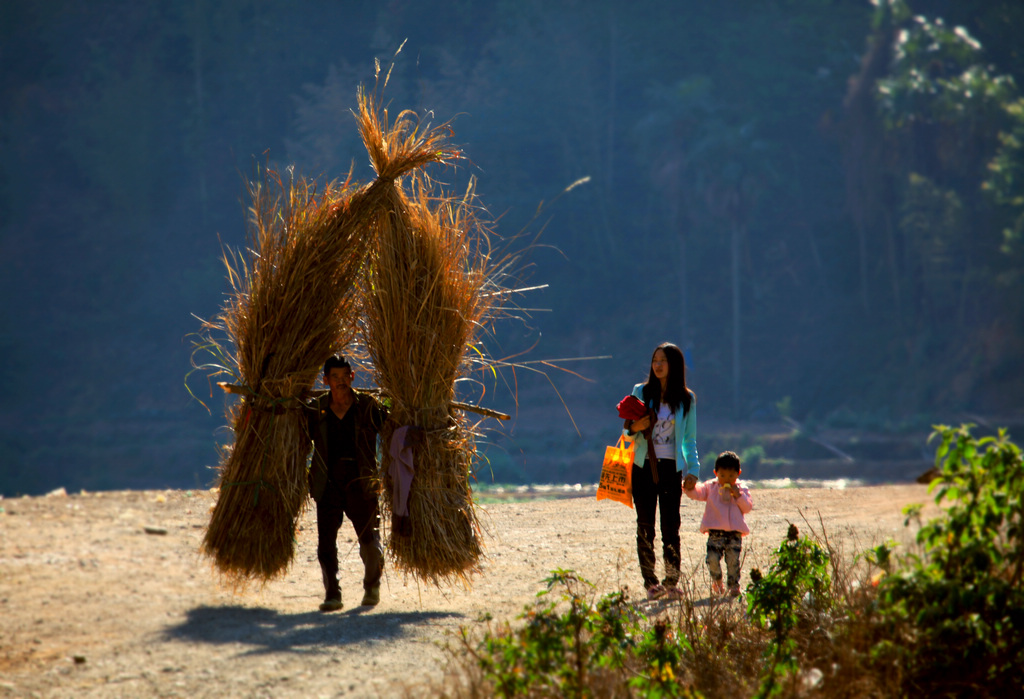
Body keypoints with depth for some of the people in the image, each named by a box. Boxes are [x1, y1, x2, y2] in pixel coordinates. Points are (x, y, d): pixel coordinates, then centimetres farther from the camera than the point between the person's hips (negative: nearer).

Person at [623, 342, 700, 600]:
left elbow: (690, 440, 9)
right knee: (645, 526, -2)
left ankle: (671, 582, 4)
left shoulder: (686, 399, 5)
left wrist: (693, 469, -2)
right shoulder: (641, 392, 5)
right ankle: (650, 582, 1)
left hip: (671, 468, 0)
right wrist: (634, 428, -14)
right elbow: (628, 430, 10)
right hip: (643, 466, 0)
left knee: (671, 526, -2)